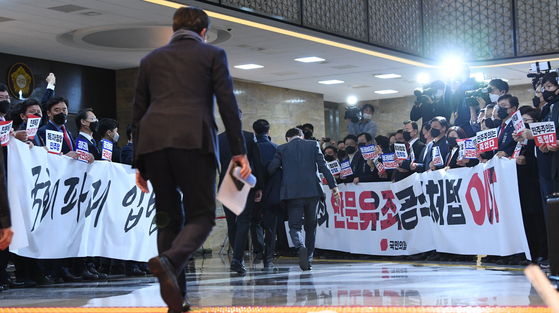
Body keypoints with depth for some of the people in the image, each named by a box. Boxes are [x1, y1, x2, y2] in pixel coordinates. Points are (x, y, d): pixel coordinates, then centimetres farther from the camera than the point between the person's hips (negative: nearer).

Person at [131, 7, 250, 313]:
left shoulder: (150, 60, 24)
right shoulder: (212, 54, 14)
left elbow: (138, 112, 21)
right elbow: (227, 104, 5)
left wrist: (138, 162, 23)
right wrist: (239, 151, 5)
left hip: (152, 141, 4)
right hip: (194, 139, -4)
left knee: (169, 218, 10)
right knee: (201, 215, 1)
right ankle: (169, 262, -28)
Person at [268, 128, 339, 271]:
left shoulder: (282, 149, 7)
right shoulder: (313, 145, 8)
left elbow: (271, 169, 1)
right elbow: (323, 166, 0)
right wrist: (333, 185, -1)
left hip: (292, 193, -1)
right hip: (312, 191, 1)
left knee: (295, 226, 2)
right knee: (311, 226, 14)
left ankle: (301, 247, -28)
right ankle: (308, 260, 14)